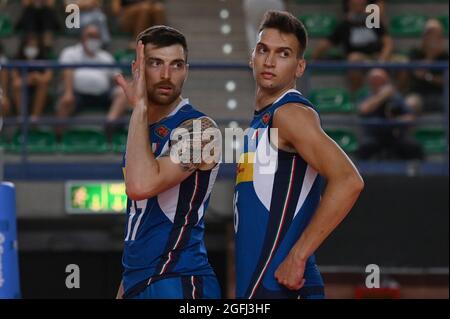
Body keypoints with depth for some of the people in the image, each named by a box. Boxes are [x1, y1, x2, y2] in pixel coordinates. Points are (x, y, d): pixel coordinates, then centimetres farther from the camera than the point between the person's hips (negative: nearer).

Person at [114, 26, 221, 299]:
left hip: (178, 285, -8)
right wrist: (126, 287, 17)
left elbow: (141, 186, -28)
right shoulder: (144, 130, 13)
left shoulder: (198, 128, -12)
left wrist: (140, 107, -20)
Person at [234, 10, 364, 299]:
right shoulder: (262, 119, 19)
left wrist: (297, 256, -22)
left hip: (279, 283, -10)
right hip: (256, 283, 10)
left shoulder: (292, 113, -11)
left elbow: (348, 181, -24)